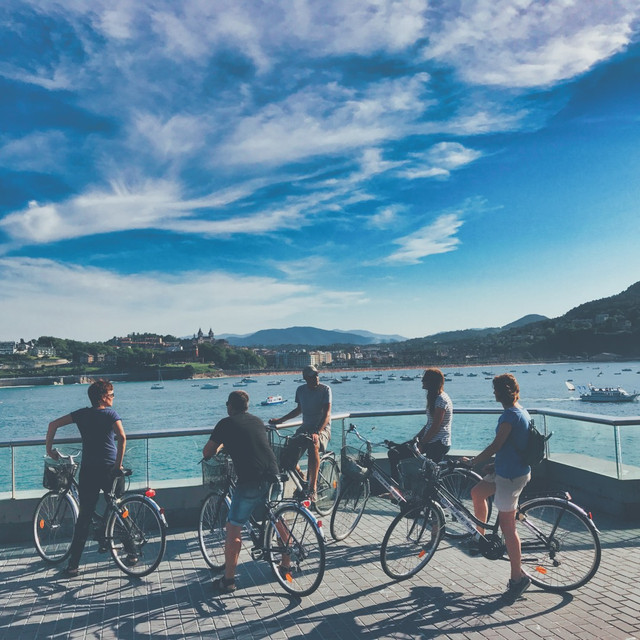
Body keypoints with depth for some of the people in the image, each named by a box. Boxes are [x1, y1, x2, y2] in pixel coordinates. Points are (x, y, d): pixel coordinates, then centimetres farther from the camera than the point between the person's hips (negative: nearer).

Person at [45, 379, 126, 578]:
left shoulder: (82, 414, 7)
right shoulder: (111, 413, -3)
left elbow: (53, 424, 4)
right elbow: (122, 437, -20)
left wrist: (49, 449, 15)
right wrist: (119, 464, -11)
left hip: (88, 471, 2)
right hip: (109, 471, -2)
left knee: (84, 518, 8)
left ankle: (73, 565, 6)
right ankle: (131, 553, 19)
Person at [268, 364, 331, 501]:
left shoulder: (325, 389, -9)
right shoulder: (301, 390, 5)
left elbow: (327, 413, -18)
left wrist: (317, 432, -32)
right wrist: (280, 420, 19)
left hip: (322, 428, -5)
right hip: (305, 427, 5)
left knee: (313, 444, -40)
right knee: (286, 458, -15)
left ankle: (313, 489, -34)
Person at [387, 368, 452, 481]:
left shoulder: (441, 400, -15)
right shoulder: (434, 397, 16)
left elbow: (435, 427, -18)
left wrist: (421, 444, -14)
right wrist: (416, 438, 8)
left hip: (438, 444, -9)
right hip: (430, 441, 9)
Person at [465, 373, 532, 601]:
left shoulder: (510, 415, -22)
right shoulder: (521, 412, 9)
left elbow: (495, 446, -24)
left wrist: (472, 462, -13)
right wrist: (496, 464, 18)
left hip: (510, 476, -10)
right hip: (506, 470, 10)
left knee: (507, 526, -2)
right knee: (477, 492, 23)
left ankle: (518, 577, 7)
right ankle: (480, 537, 36)